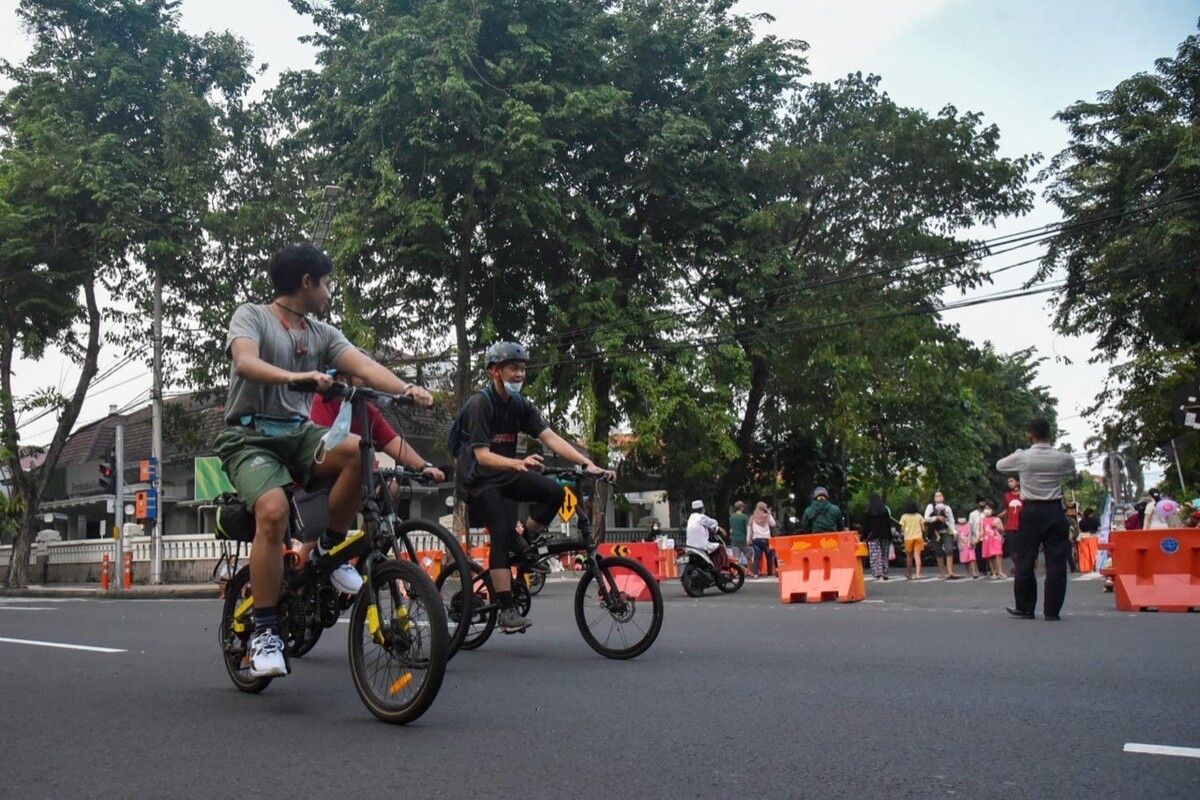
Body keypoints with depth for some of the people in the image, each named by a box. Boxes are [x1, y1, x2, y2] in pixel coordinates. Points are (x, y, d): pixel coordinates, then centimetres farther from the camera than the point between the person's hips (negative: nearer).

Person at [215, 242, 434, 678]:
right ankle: (264, 632, -18)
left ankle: (330, 549, -6)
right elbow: (245, 362, -23)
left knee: (357, 449, -27)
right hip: (250, 437, -4)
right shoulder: (251, 315, -2)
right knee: (274, 512, -31)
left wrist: (405, 388, -26)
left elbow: (362, 364, -6)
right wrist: (295, 376, -43)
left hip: (298, 434, 4)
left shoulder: (322, 333, 12)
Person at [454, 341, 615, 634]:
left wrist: (588, 464, -23)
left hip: (504, 475, 6)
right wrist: (520, 463, -45)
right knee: (502, 532, -21)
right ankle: (507, 612, -19)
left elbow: (551, 438, -10)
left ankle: (522, 547, 5)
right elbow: (482, 455, -27)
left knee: (554, 492, -15)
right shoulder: (479, 404, -19)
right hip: (478, 480, -6)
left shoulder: (520, 405, 0)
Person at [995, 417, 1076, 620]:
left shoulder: (1022, 457, -7)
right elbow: (1073, 470, 21)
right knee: (1056, 562, 3)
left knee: (1025, 561, 6)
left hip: (1031, 511, -1)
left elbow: (999, 465, 10)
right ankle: (1052, 610, 3)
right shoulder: (1063, 458, -2)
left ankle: (1024, 608, 11)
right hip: (1055, 511, 1)